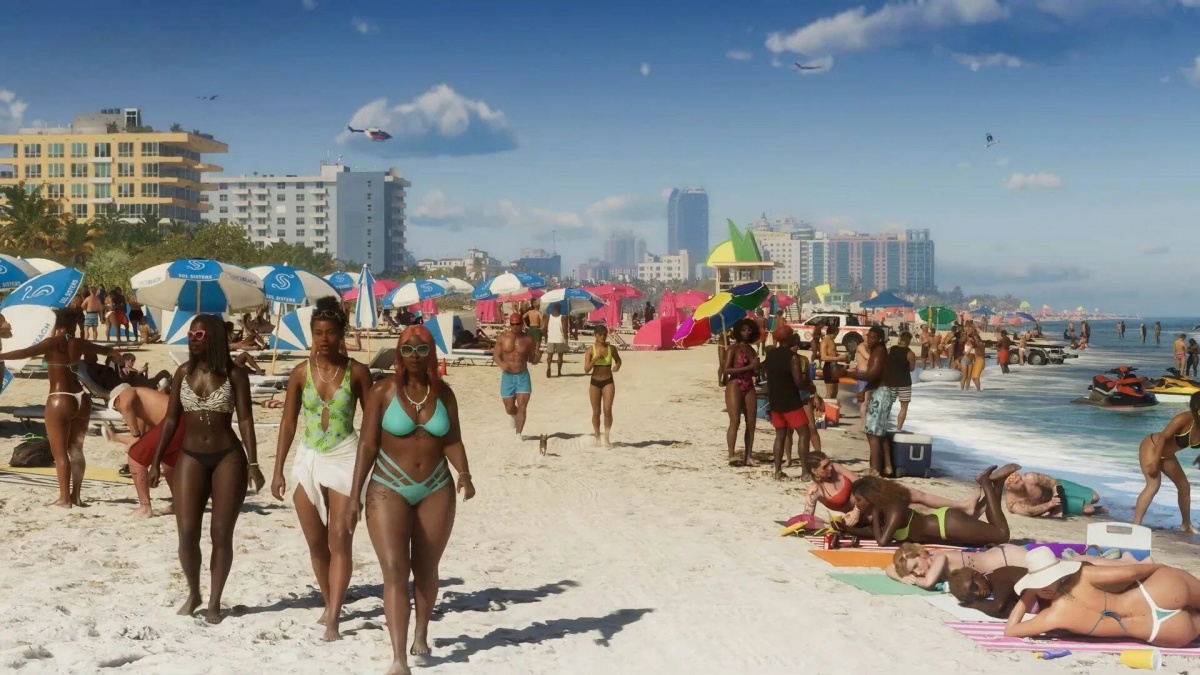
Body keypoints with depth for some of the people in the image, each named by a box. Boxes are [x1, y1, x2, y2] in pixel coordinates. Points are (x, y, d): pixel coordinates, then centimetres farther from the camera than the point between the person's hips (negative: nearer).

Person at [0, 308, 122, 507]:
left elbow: (26, 352, -22)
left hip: (60, 400, -6)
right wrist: (114, 351, 50)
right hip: (81, 399, 6)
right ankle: (76, 495, 20)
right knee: (76, 449, 15)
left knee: (60, 452, 0)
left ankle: (64, 498, -1)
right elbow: (104, 350, 29)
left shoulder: (54, 342, -8)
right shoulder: (79, 344, 9)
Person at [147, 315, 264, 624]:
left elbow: (245, 421, -5)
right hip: (190, 458, 3)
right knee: (187, 532, -3)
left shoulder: (234, 375, -4)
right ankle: (193, 593, 19)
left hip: (227, 458, -2)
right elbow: (171, 420, 10)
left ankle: (215, 601, 14)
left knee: (222, 534, 2)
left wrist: (253, 464, -12)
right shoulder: (183, 373, 5)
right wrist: (156, 461, 8)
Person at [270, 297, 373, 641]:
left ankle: (333, 620, -14)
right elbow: (288, 422, 6)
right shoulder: (301, 373, 1)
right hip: (308, 459, 3)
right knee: (316, 542, 11)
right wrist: (278, 470, 4)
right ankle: (329, 605, 29)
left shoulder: (357, 372, -4)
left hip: (344, 458, -3)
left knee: (340, 539, -12)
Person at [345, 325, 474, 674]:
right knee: (395, 572, -12)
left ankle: (421, 634, 35)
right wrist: (355, 496, -9)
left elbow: (453, 440, 1)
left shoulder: (443, 392, 3)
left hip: (436, 489, 3)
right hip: (389, 488, -3)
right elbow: (367, 445, -7)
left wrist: (464, 474, -18)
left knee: (426, 569, 13)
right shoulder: (383, 391, -7)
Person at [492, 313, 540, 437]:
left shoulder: (528, 340, -1)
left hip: (523, 376, -1)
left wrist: (538, 355, -18)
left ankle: (518, 434, -1)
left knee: (522, 407, -9)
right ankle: (515, 417, 46)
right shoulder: (502, 338, -2)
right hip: (507, 376, 1)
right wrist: (501, 364, -20)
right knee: (509, 408, 10)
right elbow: (496, 355, 1)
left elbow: (533, 361, 5)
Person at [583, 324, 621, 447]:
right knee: (596, 412, 6)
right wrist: (596, 358, -23)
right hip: (595, 383, 0)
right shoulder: (591, 349, -6)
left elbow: (618, 360, 18)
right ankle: (597, 438, 21)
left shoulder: (611, 348, -1)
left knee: (608, 410, -11)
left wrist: (617, 366, -5)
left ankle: (607, 438, -1)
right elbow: (586, 369, -12)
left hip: (608, 382, 0)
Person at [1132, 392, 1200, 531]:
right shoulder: (1184, 419, -32)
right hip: (1152, 447, -8)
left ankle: (1186, 525, 35)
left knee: (1184, 486, 15)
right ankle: (1135, 525, -25)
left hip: (1167, 455, 8)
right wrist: (1155, 462, -25)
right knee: (1154, 485, -23)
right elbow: (1163, 437, -27)